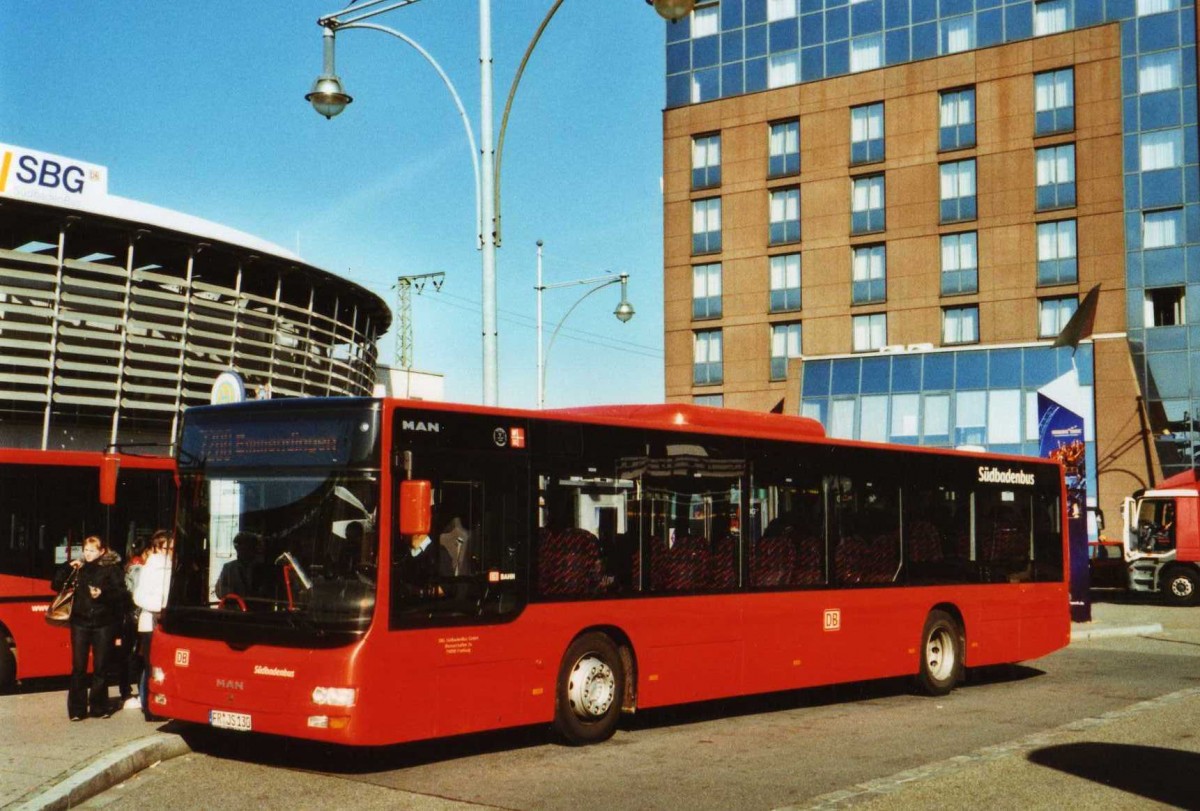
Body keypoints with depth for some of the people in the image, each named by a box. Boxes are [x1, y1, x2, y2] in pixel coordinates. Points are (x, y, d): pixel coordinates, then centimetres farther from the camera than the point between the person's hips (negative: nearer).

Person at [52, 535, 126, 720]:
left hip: (103, 623, -2)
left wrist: (103, 594, -21)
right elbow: (57, 585, 9)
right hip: (80, 622, 2)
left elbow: (121, 593, -5)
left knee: (100, 667, 4)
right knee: (78, 667, 0)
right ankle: (76, 709, 5)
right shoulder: (78, 568, 10)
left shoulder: (111, 568, 2)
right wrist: (68, 568, -2)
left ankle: (99, 706, 13)